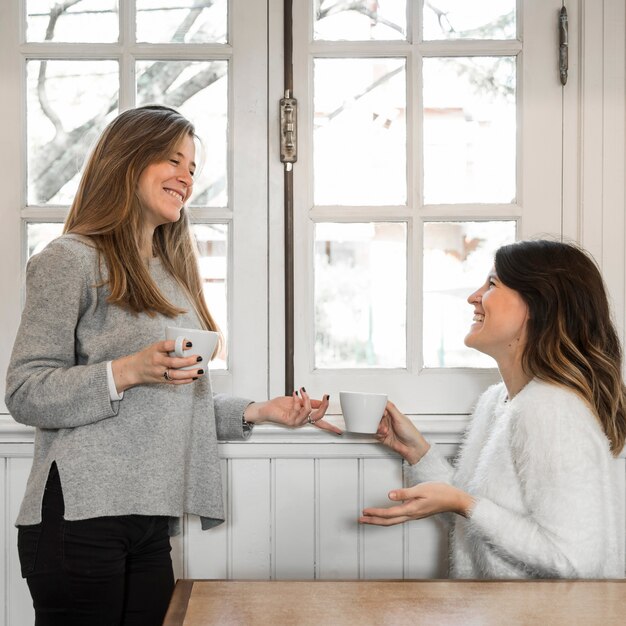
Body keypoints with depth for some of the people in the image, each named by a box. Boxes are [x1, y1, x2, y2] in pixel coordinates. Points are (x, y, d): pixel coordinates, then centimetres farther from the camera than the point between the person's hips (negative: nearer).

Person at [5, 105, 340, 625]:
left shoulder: (171, 274, 20)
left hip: (151, 525, 7)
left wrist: (258, 412, 10)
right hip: (81, 517, -7)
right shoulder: (72, 259, -4)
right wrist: (127, 371, -21)